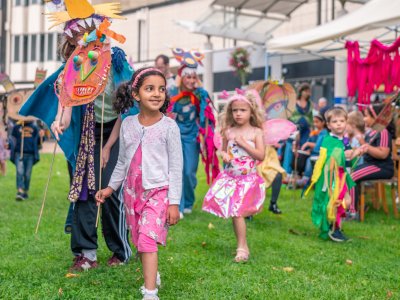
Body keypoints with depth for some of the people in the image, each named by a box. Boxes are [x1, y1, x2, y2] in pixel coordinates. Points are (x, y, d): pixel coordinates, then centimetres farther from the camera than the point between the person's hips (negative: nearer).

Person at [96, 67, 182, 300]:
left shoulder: (169, 127, -9)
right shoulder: (128, 124, 3)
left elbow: (176, 167, -8)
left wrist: (174, 202, -10)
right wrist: (111, 187, 16)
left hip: (158, 191, -5)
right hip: (132, 191, 5)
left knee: (148, 238, -16)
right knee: (140, 240, 14)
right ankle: (152, 275, 36)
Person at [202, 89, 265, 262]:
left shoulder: (256, 132, -4)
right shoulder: (228, 132, 4)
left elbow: (261, 155, -10)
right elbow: (223, 151, 16)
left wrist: (243, 143, -15)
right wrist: (224, 155, -7)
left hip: (248, 179, -3)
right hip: (230, 177, 3)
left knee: (237, 212, -10)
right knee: (234, 212, 3)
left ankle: (242, 248, 0)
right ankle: (243, 246, 17)